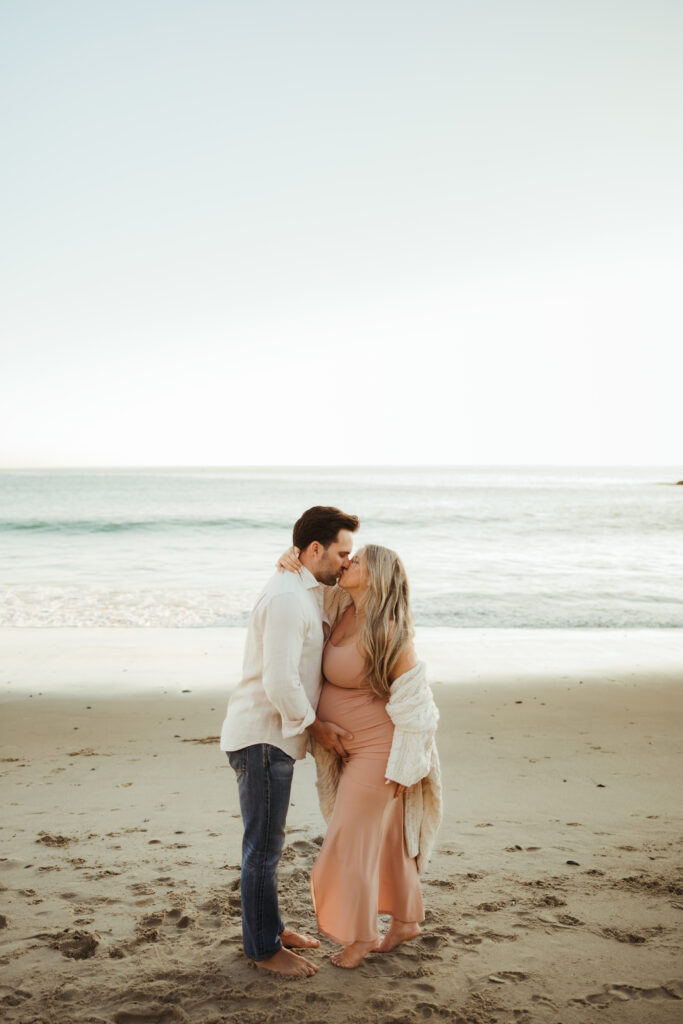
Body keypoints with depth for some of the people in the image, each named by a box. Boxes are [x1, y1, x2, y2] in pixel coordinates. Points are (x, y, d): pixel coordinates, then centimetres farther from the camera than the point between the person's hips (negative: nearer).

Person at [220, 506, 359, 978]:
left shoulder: (307, 593, 12)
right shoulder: (287, 598, -21)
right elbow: (280, 683, -25)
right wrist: (316, 726, -13)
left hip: (274, 735, 10)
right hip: (262, 737, -10)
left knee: (268, 842, 20)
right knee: (264, 846, 3)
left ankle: (270, 926, 35)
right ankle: (264, 948, 17)